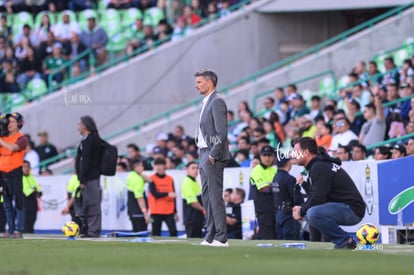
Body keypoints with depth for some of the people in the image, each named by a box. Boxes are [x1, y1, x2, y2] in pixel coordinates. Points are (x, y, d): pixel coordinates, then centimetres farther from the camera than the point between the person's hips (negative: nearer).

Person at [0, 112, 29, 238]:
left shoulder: (22, 138, -4)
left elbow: (12, 147, -21)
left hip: (15, 173, -7)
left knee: (18, 202, -7)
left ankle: (19, 230, -8)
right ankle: (10, 230, 14)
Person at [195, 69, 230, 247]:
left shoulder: (217, 102, -11)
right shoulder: (207, 102, 19)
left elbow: (221, 132, -18)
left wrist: (213, 155, -19)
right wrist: (203, 155, 14)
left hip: (213, 157, -10)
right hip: (204, 155, 10)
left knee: (215, 197, -10)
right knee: (207, 197, 11)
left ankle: (221, 238, -11)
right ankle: (211, 236, 14)